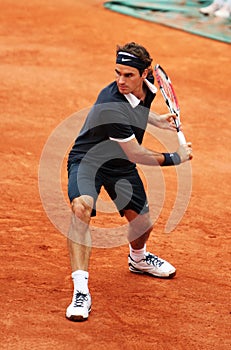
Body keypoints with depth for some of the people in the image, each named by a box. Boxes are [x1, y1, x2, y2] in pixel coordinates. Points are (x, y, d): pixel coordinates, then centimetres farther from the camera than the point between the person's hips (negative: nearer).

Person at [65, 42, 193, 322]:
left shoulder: (147, 85, -10)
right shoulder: (112, 107, -35)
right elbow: (137, 155, -26)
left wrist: (155, 120, 6)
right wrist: (175, 158, -15)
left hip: (121, 165, 7)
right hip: (88, 160, -7)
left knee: (142, 225, 12)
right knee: (82, 207, -35)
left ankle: (138, 259, 51)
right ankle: (81, 291, -37)